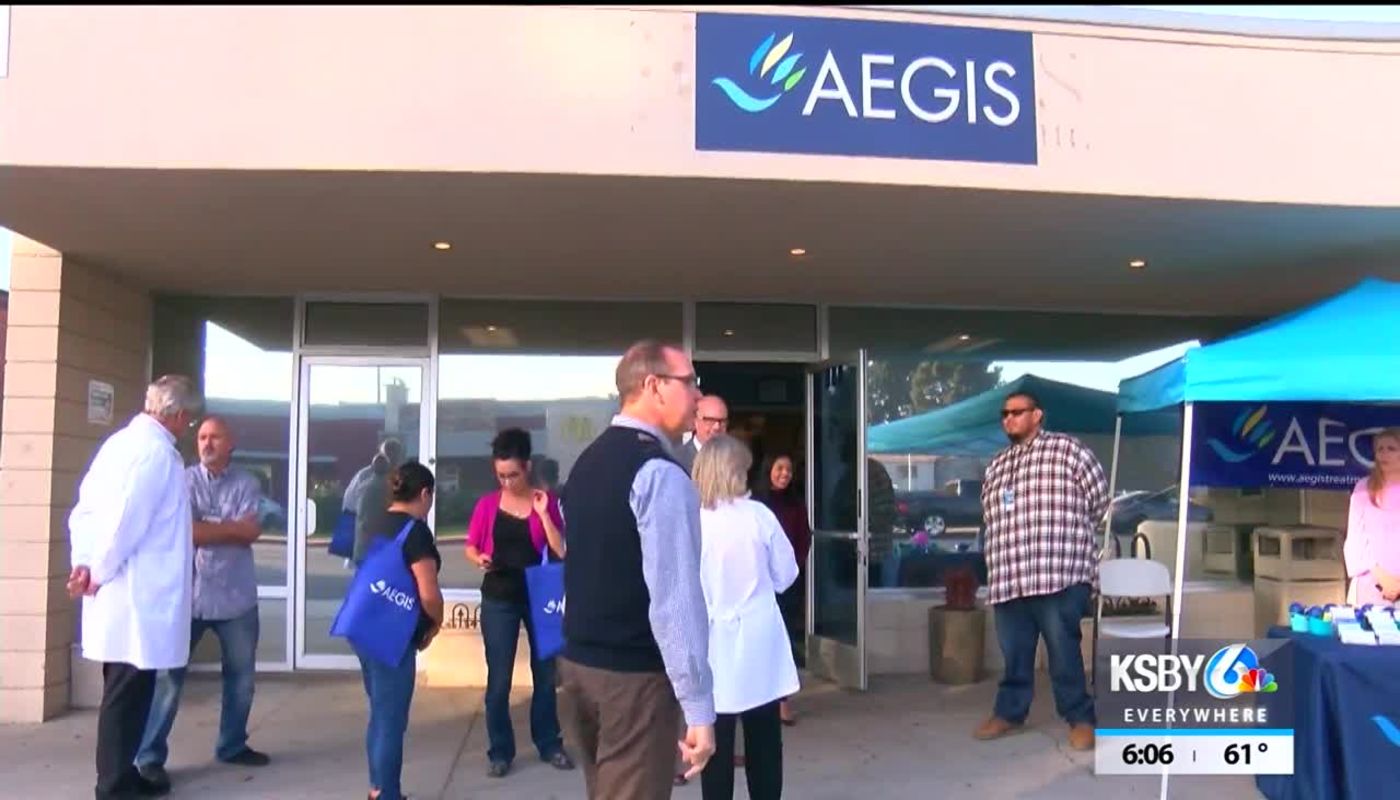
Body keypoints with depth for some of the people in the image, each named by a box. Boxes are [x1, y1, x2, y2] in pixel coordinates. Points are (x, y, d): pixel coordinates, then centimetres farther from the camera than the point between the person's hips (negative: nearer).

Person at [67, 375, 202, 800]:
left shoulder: (122, 440, 13)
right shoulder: (158, 450, -16)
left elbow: (85, 507, 13)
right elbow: (129, 518, -22)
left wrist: (83, 562, 7)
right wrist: (100, 573, -12)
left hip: (118, 593, 10)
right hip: (137, 594, -9)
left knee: (124, 690, 17)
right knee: (129, 692, 0)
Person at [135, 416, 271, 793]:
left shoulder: (247, 484, 3)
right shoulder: (184, 481, -2)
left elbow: (252, 532, -10)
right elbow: (185, 532, -15)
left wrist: (207, 528, -11)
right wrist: (230, 528, -10)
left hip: (237, 597, 3)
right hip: (189, 595, -3)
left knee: (241, 676, 13)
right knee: (169, 676, -2)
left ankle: (232, 745, 29)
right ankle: (150, 756, 7)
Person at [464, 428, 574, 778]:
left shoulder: (547, 501, -3)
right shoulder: (488, 504, -1)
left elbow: (562, 552, -9)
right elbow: (470, 548, 8)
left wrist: (543, 513, -16)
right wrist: (479, 559, -14)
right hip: (499, 599, 0)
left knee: (546, 672, 10)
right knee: (499, 679, 3)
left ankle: (549, 744, 24)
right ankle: (500, 751, 15)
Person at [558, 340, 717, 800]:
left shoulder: (588, 461, 11)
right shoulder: (660, 472, -17)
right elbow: (675, 597, -22)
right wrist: (698, 708, -20)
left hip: (577, 660, 9)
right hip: (635, 675, -9)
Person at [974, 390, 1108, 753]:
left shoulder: (1067, 449, 0)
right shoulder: (996, 466, 19)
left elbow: (1099, 500, 2)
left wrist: (1062, 535, 10)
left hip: (1059, 573, -6)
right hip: (1008, 577, 6)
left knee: (1064, 651, -2)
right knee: (1013, 652, 12)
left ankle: (1081, 718, 11)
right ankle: (1009, 713, 25)